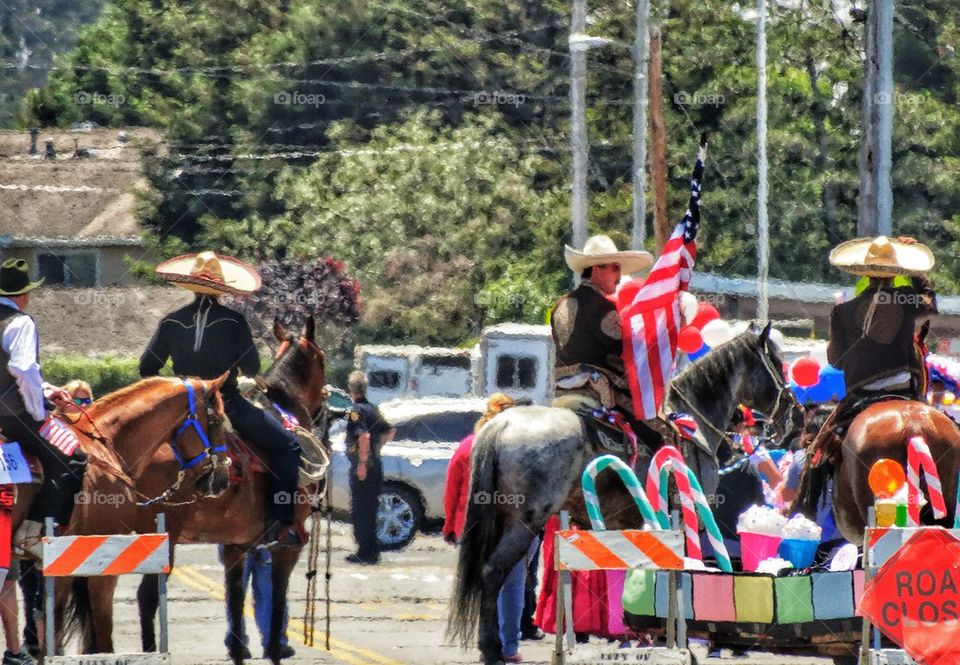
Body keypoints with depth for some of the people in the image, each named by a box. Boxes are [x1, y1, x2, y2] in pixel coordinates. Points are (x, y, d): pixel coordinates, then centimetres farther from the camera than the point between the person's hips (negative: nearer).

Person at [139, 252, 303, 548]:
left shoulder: (171, 322, 0)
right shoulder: (233, 322, -10)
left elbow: (147, 368, 4)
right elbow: (252, 368, -7)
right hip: (228, 406, -4)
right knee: (287, 446, 6)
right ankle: (280, 524, -6)